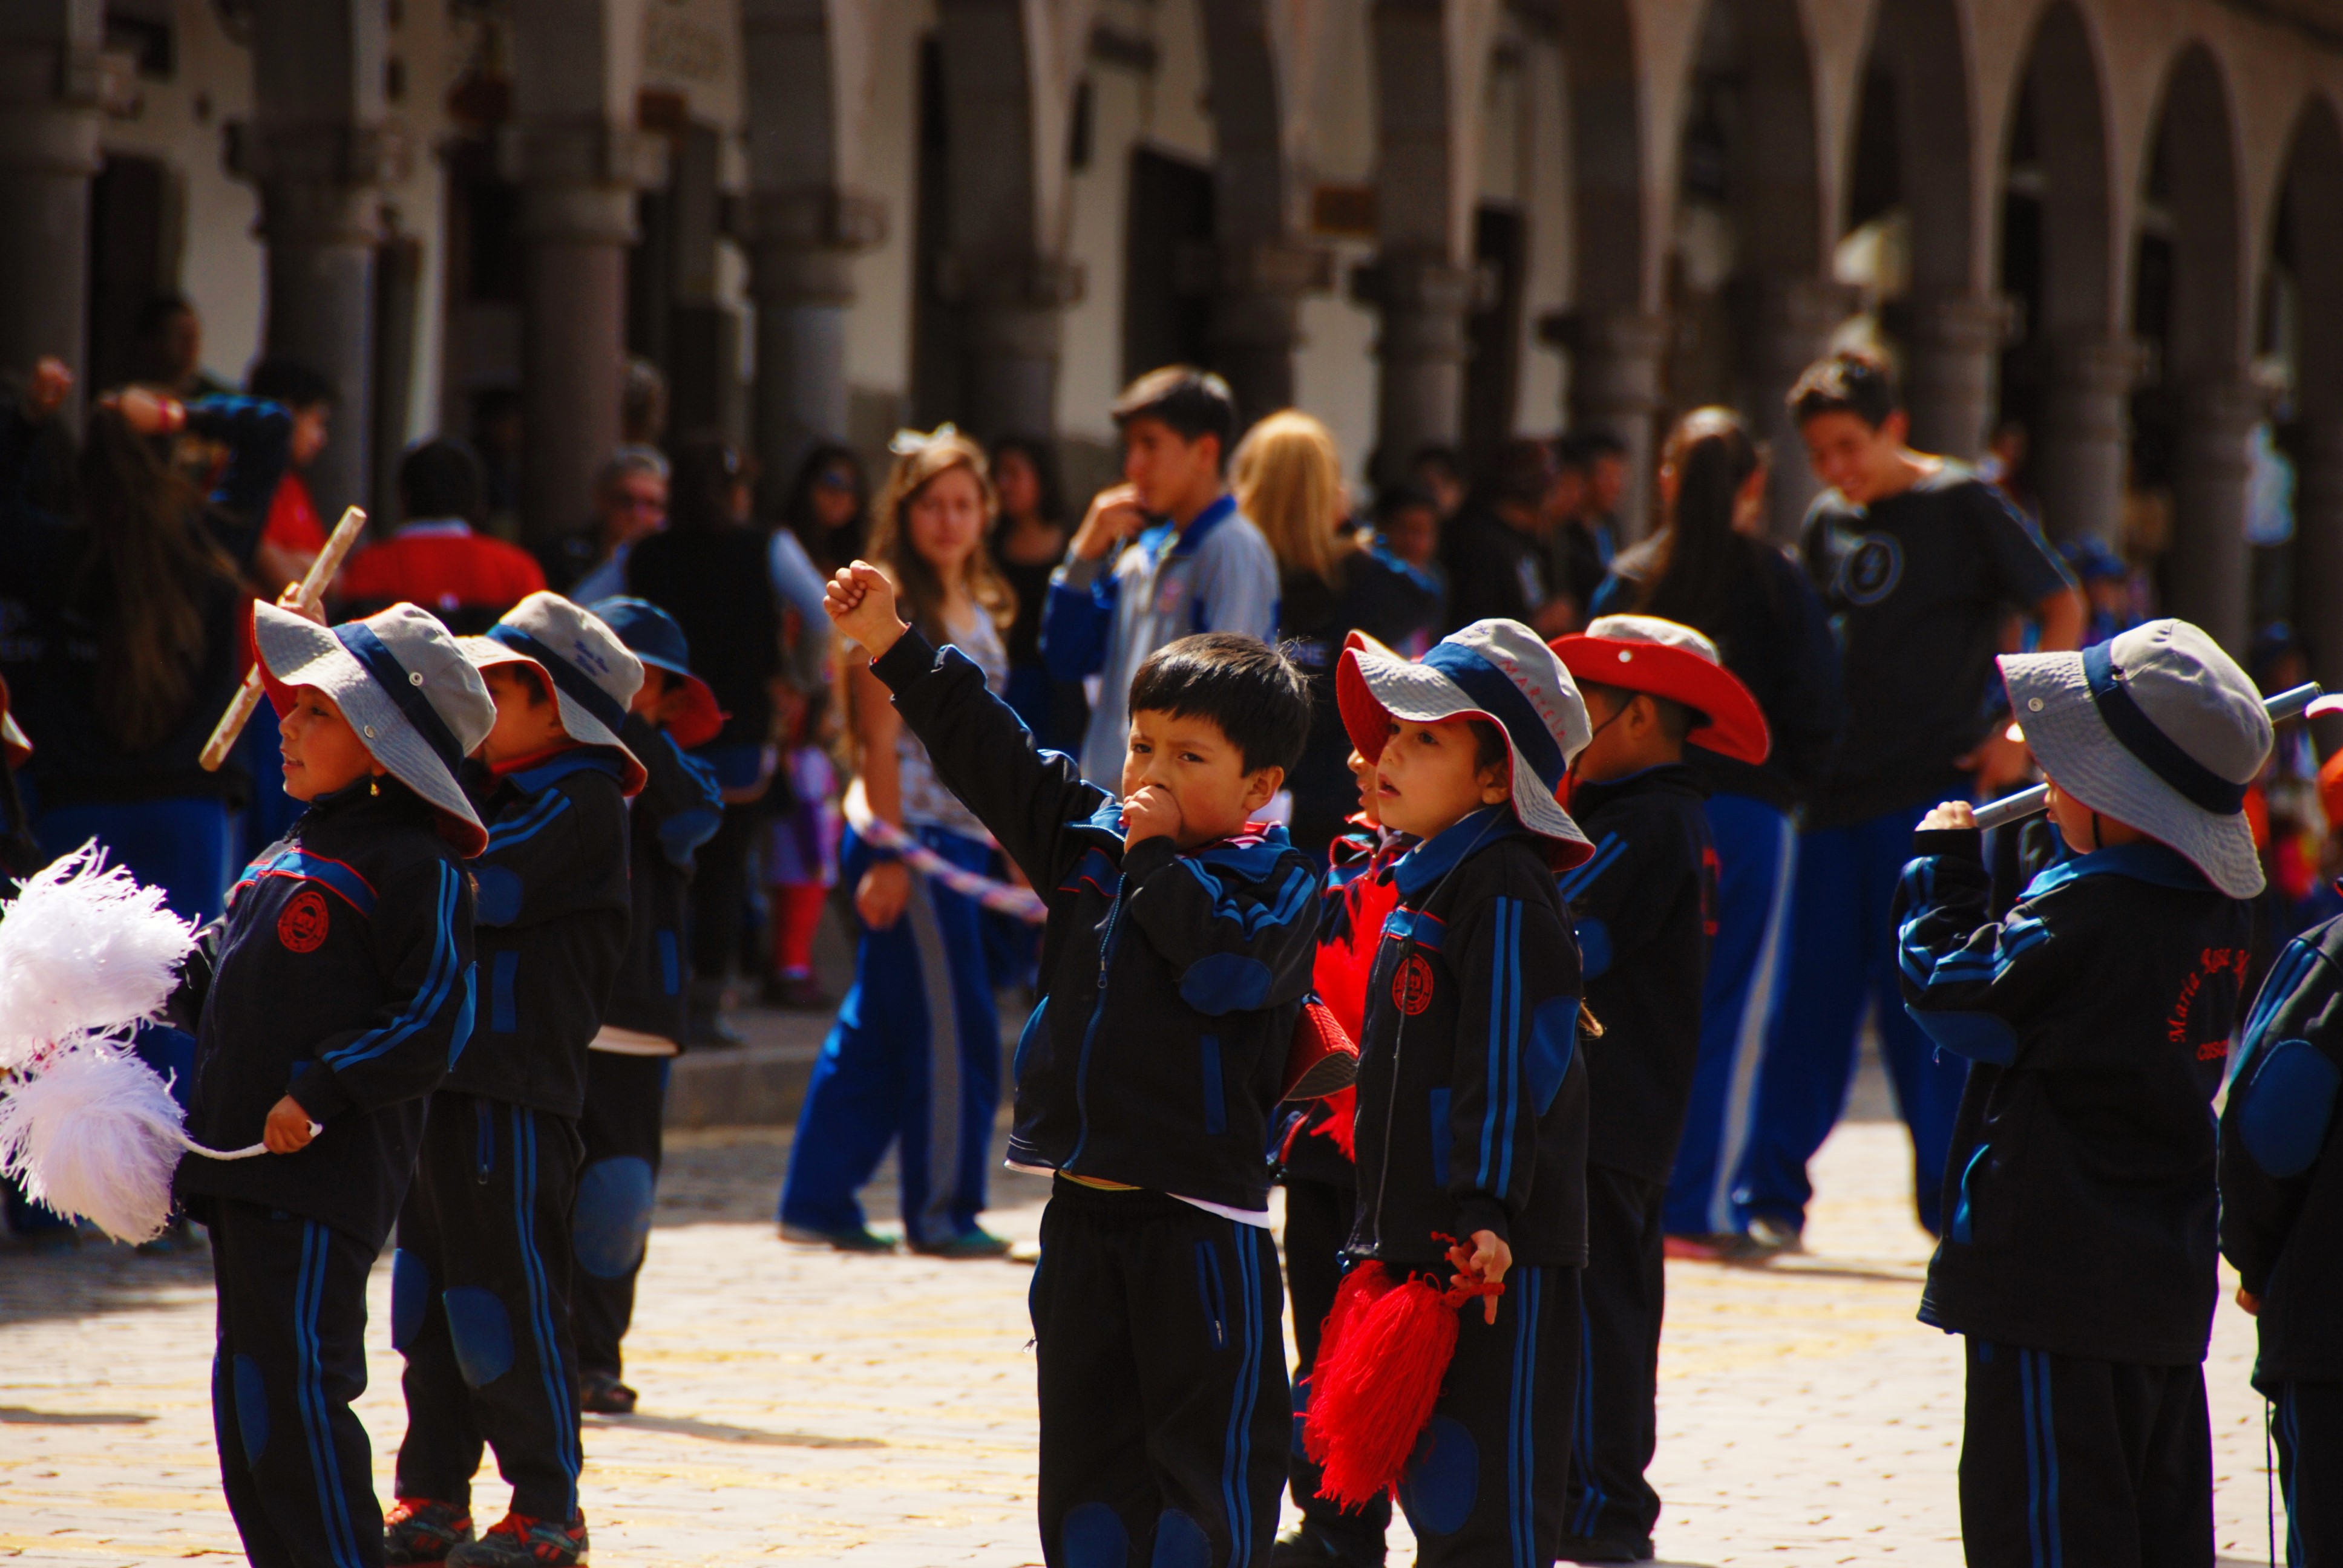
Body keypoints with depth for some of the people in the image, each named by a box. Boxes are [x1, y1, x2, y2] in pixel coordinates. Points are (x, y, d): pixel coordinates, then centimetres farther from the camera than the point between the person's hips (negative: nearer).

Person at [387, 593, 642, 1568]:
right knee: (430, 1293, 12)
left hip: (517, 1091, -9)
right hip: (445, 1075, 9)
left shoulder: (581, 802, -11)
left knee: (507, 1295, -4)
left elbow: (483, 887, -23)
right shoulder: (489, 785, 16)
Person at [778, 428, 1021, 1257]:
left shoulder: (980, 611, 17)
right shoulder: (891, 605, -8)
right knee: (951, 1023, -5)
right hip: (912, 832, -8)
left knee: (879, 1025, 10)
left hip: (964, 837, 8)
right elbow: (881, 742, -12)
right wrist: (892, 853, -17)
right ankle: (941, 1210, 4)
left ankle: (818, 1201, 14)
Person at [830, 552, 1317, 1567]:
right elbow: (986, 750, 13)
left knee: (1209, 1444, -4)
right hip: (1085, 1208, 6)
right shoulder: (1086, 841, 10)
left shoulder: (1276, 883, -6)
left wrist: (1157, 860, -15)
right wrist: (891, 647, 9)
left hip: (1199, 1216, -6)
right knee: (1087, 1443, 10)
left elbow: (1226, 966, -24)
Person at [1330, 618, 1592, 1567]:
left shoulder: (1503, 893, -12)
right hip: (1423, 1238, 10)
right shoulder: (1429, 881, 17)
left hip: (1493, 1248, -10)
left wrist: (1488, 1210, -26)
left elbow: (1510, 1061, -20)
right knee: (1433, 1481, 14)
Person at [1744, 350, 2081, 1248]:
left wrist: (2023, 732, -9)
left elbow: (2062, 609, -3)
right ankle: (1773, 1196, 6)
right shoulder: (1827, 524, 12)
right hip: (1838, 786, 5)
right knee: (1813, 988, 4)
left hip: (1934, 786, -5)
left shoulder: (1959, 504, -4)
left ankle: (1952, 1197, 1)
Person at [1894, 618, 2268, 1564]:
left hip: (2056, 1281, -9)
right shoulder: (2218, 913, 4)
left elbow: (1953, 991, -14)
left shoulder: (2084, 918, -21)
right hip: (2169, 1290, 9)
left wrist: (1943, 866, -1)